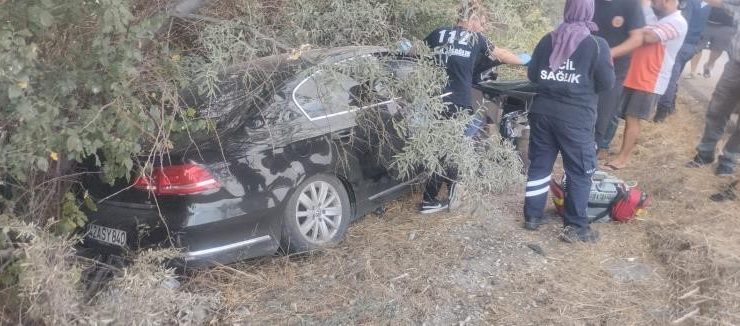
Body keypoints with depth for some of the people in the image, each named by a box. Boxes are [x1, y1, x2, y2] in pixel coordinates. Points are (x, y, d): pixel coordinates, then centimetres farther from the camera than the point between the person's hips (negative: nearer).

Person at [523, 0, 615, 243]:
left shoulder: (547, 40, 6)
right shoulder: (597, 44, -6)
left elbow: (532, 75, 9)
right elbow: (607, 82, -6)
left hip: (543, 111, 5)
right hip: (576, 117, -4)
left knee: (539, 164, 15)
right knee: (580, 172, 5)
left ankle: (532, 216, 23)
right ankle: (575, 227, 9)